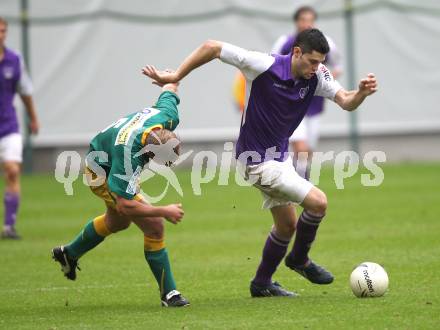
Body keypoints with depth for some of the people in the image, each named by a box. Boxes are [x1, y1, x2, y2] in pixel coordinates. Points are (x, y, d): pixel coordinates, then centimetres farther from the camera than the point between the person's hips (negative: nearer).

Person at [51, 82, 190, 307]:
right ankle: (168, 293, -4)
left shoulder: (168, 116, -31)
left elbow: (169, 89, -6)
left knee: (116, 222, 32)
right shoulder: (129, 155, -47)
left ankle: (68, 254, 56)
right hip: (102, 174, -8)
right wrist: (164, 211, -39)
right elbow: (124, 205, -42)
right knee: (154, 226, -18)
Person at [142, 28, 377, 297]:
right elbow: (212, 47, -21)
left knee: (287, 224, 18)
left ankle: (262, 284, 35)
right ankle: (299, 259, 9)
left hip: (280, 155, 8)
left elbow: (346, 101, -15)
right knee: (318, 202, -15)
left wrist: (362, 93, -38)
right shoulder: (265, 65, -25)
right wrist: (175, 77, -17)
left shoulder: (317, 76, -8)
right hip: (259, 161, -8)